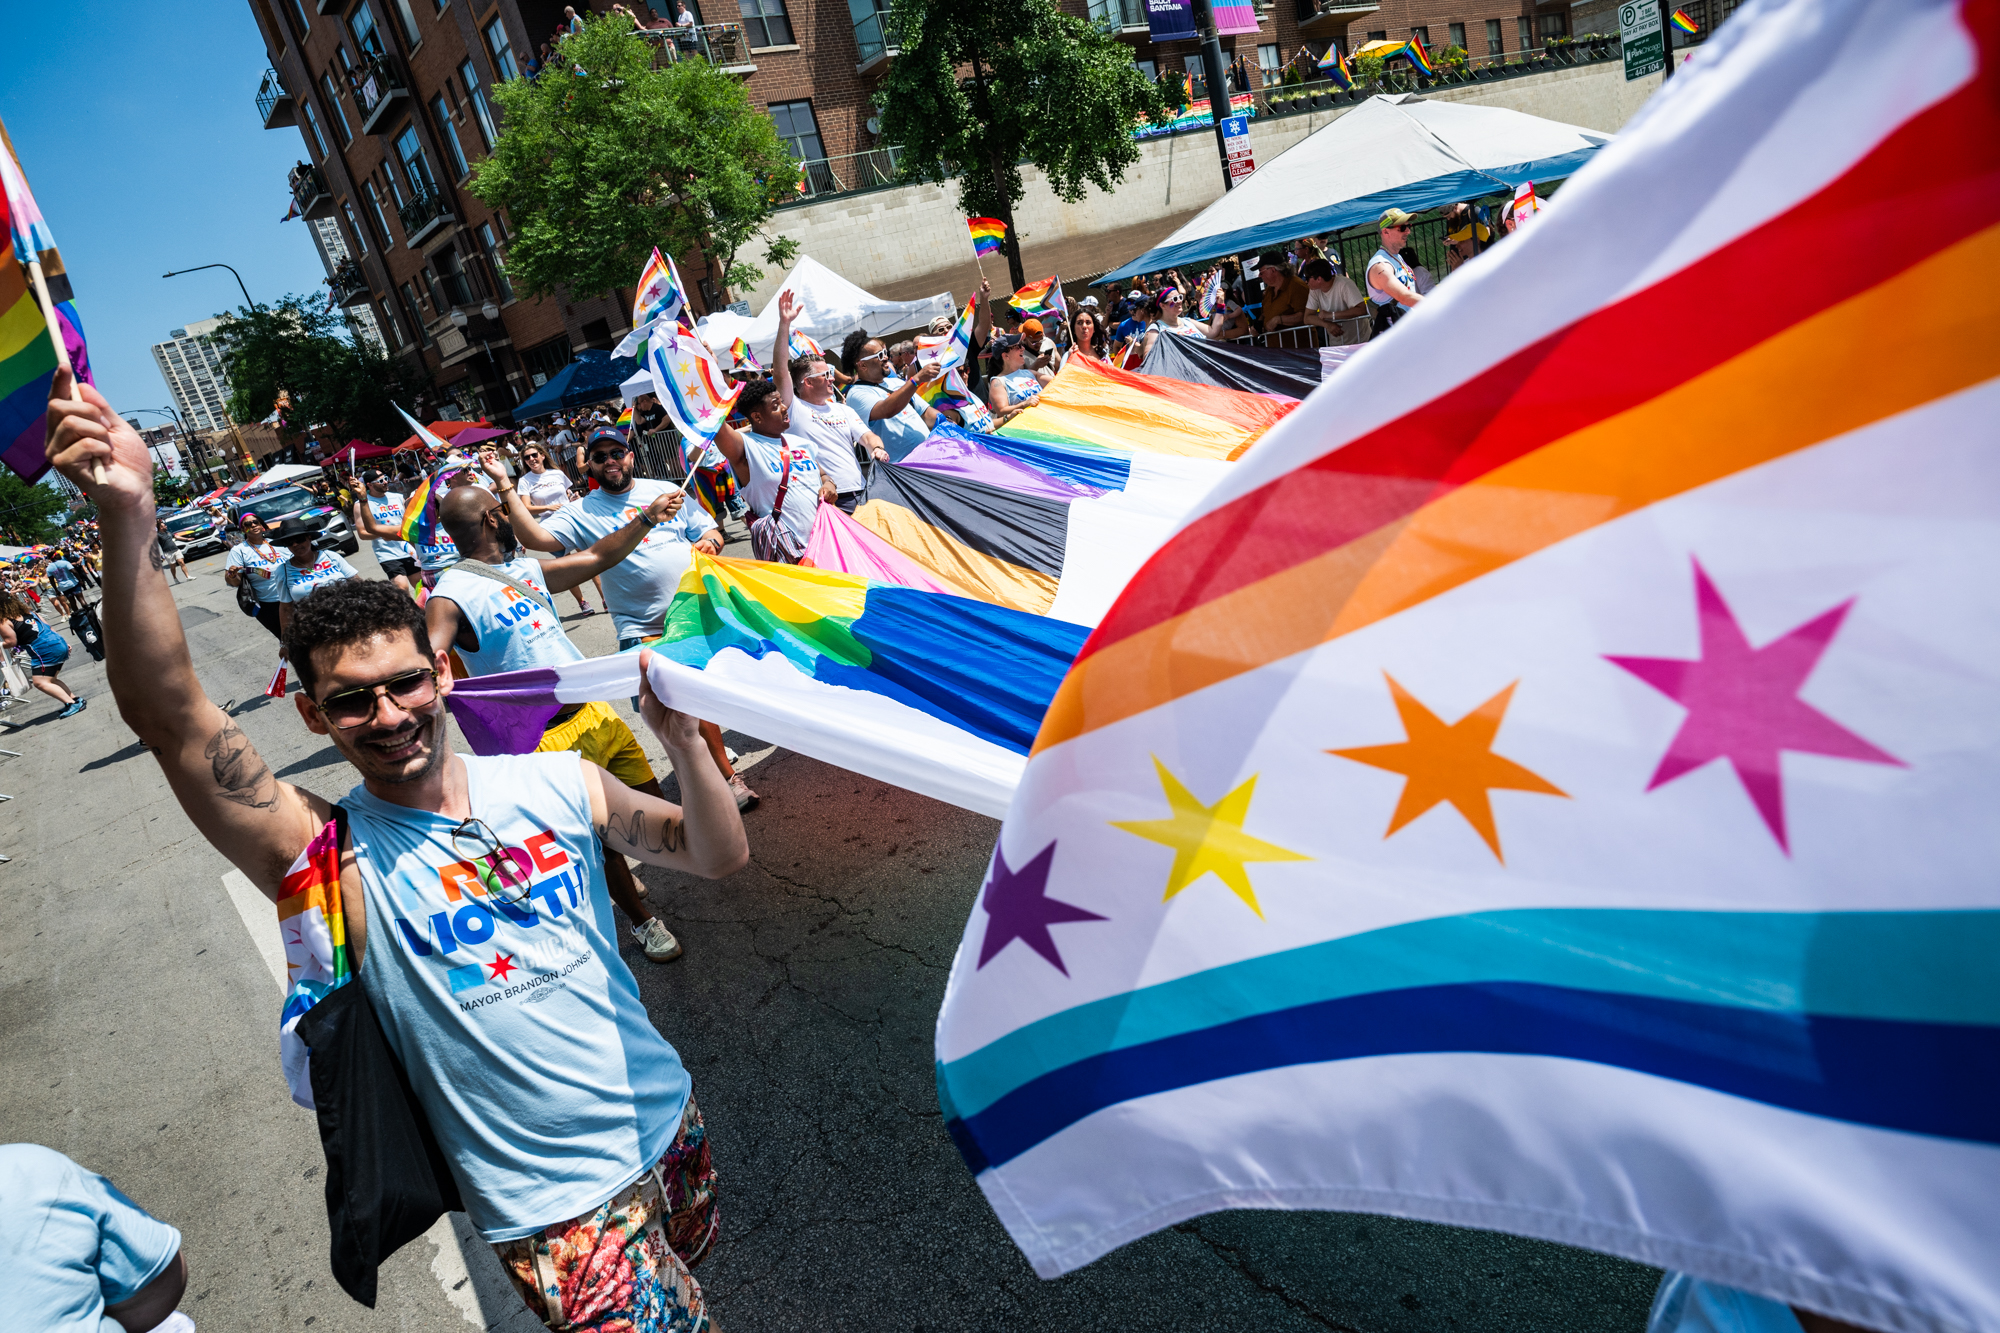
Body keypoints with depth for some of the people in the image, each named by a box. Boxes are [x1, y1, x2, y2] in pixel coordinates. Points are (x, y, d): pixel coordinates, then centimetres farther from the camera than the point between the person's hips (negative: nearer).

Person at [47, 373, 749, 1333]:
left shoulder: (555, 783, -5)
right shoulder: (333, 862, -15)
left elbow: (718, 856, -1)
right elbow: (170, 720, -27)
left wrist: (682, 742, -19)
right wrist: (126, 521, -39)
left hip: (669, 1120, 4)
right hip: (556, 1207, -4)